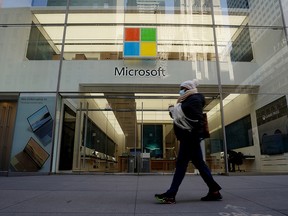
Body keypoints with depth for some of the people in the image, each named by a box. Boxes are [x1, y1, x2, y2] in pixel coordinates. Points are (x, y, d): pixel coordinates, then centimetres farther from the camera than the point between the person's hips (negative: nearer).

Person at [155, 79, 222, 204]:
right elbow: (182, 117, 24)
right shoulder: (187, 101, 22)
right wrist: (173, 111, 11)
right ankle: (214, 191, 18)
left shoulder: (194, 99, -9)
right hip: (187, 137, 10)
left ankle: (171, 195, -4)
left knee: (181, 164, -9)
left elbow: (198, 120, -18)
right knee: (199, 163, 11)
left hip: (190, 137, -10)